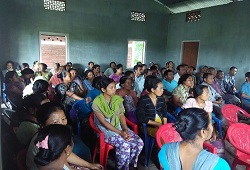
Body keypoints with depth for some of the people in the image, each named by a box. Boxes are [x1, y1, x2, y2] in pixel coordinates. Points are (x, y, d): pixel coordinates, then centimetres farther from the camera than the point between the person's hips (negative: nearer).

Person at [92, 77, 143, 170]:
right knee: (124, 145, -28)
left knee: (139, 142, -13)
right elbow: (103, 122, -17)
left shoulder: (118, 99, 2)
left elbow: (121, 115, 2)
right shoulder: (97, 102, -15)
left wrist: (125, 129, -15)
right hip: (105, 129, -5)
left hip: (119, 126, 5)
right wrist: (120, 132, -21)